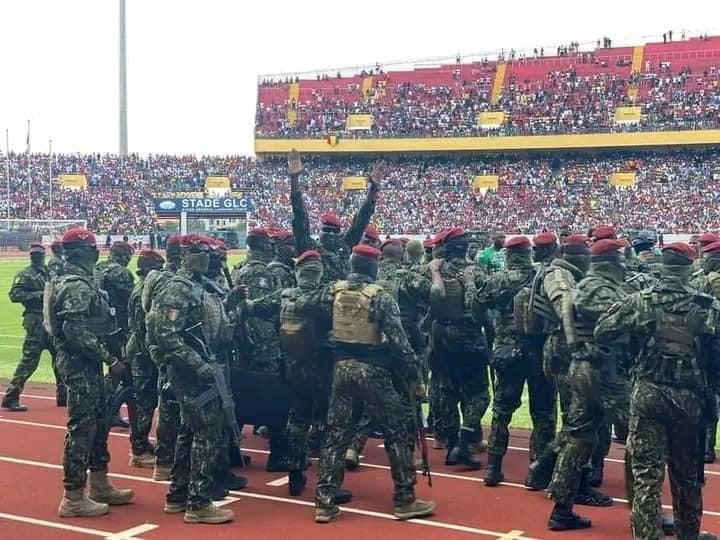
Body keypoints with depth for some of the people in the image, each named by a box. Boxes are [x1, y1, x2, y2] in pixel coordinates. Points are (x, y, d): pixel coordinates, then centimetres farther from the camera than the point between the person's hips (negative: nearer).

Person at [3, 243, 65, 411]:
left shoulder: (50, 273, 16)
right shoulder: (25, 274, -4)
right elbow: (14, 295, -14)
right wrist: (38, 294, -19)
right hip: (35, 320, -7)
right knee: (29, 359, -11)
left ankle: (63, 396, 23)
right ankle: (10, 398, -6)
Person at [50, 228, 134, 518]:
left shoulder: (81, 281, 13)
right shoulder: (77, 286, -19)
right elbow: (76, 332, -26)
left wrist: (106, 356, 16)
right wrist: (110, 359, -22)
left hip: (88, 363, 11)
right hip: (80, 364, -11)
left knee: (99, 422, 17)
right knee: (82, 427, -5)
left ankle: (100, 486, 28)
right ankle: (73, 498, 2)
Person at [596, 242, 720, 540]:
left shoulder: (640, 301, -7)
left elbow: (602, 333, -7)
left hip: (647, 393, -1)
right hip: (689, 398, 1)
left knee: (647, 472, 4)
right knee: (687, 473, 17)